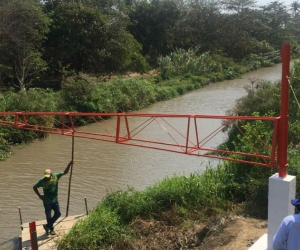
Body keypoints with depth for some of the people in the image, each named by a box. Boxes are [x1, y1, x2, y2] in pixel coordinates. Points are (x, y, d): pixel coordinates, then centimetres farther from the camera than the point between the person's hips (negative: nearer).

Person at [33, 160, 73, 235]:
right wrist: (39, 195, -10)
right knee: (48, 216, 9)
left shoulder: (55, 176, -12)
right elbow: (34, 187, -5)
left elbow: (65, 172, -9)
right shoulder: (42, 180, -18)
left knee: (58, 213, 5)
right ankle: (51, 229, 31)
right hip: (47, 202, -3)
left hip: (55, 200, 3)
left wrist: (69, 165, -24)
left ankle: (47, 226, 22)